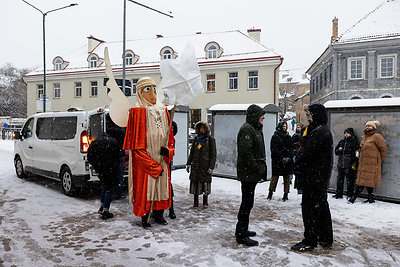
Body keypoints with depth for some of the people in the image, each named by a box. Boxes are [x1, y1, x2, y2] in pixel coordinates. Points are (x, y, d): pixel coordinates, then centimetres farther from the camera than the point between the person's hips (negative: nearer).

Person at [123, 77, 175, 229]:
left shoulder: (162, 110, 10)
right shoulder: (138, 112, -8)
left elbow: (169, 135, 15)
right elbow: (137, 144, -12)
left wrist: (168, 150, -6)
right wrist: (153, 166, -15)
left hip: (161, 159, 6)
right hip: (144, 160, -5)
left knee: (162, 186, 12)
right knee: (145, 188, 2)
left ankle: (159, 215, 28)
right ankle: (145, 218, 19)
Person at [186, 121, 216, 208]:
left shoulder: (210, 140, -2)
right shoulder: (196, 139, 11)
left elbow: (213, 155, -4)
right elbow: (192, 152, 17)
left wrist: (211, 167, -11)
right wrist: (188, 163, 11)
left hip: (205, 165, -4)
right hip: (195, 165, 4)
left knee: (205, 183, 1)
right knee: (195, 183, 5)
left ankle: (205, 202, 17)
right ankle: (196, 201, 18)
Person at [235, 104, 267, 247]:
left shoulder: (255, 129, 19)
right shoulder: (247, 129, -15)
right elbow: (245, 152, -23)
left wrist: (262, 168, 17)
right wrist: (257, 169, -21)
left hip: (252, 173, 11)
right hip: (248, 173, -11)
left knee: (247, 202, 17)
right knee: (247, 203, -5)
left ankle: (242, 230, 29)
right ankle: (241, 235, 4)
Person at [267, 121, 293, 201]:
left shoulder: (288, 137, 13)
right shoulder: (275, 137, 0)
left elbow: (291, 148, 11)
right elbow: (274, 149, -6)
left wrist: (289, 157, -6)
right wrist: (282, 158, -13)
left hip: (288, 161, 4)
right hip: (277, 160, -3)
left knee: (287, 177, 5)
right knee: (275, 176, -1)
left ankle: (286, 194, 12)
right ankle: (270, 193, 8)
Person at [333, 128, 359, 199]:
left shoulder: (354, 142, 0)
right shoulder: (341, 142, 16)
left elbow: (356, 153, -6)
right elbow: (336, 151, 22)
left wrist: (353, 163, -14)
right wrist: (339, 150, 0)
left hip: (349, 165, -5)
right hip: (340, 164, 6)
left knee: (349, 180, -1)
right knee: (340, 179, 10)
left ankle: (350, 195, 9)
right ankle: (339, 194, 20)